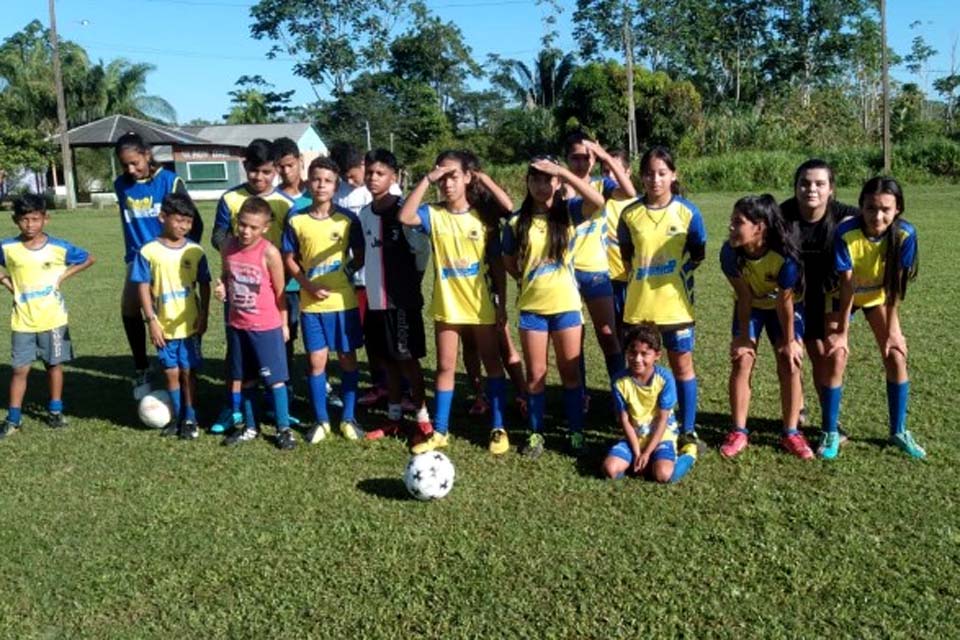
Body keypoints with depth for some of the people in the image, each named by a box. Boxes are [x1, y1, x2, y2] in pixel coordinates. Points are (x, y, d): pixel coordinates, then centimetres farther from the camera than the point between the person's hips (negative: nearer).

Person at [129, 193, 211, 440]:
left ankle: (190, 418, 18)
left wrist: (204, 316, -3)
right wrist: (151, 321, -8)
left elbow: (204, 285, 4)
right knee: (171, 373, 11)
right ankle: (176, 417, 26)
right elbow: (144, 288, -4)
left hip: (190, 325, 0)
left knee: (188, 371, 7)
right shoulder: (148, 251, -7)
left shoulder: (195, 251, -3)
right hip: (164, 326, 0)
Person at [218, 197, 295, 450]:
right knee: (245, 379, 16)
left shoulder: (269, 253, -16)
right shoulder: (227, 246, -3)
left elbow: (279, 291, -7)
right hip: (237, 325, 5)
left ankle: (284, 429, 15)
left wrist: (283, 324, -1)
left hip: (267, 326, -5)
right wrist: (222, 288, -8)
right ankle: (250, 426, 30)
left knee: (275, 379, 2)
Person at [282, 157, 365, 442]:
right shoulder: (296, 221, -1)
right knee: (316, 361, 5)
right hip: (311, 304, 1)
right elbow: (289, 259, 5)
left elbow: (360, 256, 4)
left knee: (348, 359, 7)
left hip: (344, 301, 0)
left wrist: (345, 272, -11)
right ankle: (321, 420, 19)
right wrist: (308, 285, -9)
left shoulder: (348, 219, -4)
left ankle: (348, 418, 20)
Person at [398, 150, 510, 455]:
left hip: (481, 304, 0)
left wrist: (501, 301, -1)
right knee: (445, 367, 8)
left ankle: (498, 428, 19)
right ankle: (439, 431, 18)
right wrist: (427, 179, -24)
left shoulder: (482, 216, -4)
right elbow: (404, 216, -27)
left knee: (492, 364, 8)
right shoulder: (433, 214, -5)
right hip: (447, 305, 0)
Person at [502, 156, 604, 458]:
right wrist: (529, 280, 3)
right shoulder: (517, 222, 0)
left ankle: (576, 433, 20)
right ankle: (535, 434, 21)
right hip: (531, 307, 1)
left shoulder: (568, 211, -3)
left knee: (570, 372, 8)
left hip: (566, 305, -1)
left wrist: (563, 171, -22)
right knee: (535, 374, 9)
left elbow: (597, 201, -23)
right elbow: (509, 262, 11)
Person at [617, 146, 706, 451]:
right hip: (638, 306, 2)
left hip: (675, 305, -1)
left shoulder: (687, 212, -5)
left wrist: (674, 273, -1)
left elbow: (698, 254, 5)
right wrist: (643, 275, 4)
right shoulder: (630, 214, -2)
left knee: (682, 366, 8)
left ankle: (688, 430, 20)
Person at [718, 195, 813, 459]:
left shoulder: (785, 256, -36)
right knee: (742, 361, -8)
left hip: (785, 306, -2)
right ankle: (739, 432, 3)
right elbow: (744, 296, -19)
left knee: (790, 365, -5)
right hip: (750, 306, 2)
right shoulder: (730, 252, -30)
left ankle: (791, 433, 8)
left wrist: (790, 341, -14)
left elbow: (785, 301, -25)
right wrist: (743, 336, -13)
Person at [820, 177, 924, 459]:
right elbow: (847, 285, -25)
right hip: (843, 295, -2)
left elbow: (895, 285, -19)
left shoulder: (905, 233, -27)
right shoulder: (845, 233, -33)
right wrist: (842, 331, -19)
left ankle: (898, 431, 14)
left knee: (896, 356, -2)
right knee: (836, 359, -10)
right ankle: (830, 433, 4)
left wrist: (892, 329, -15)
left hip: (879, 296, 2)